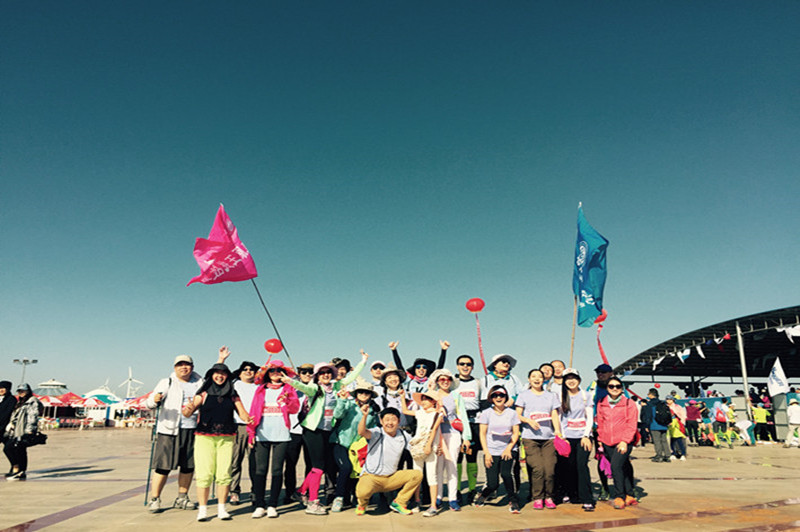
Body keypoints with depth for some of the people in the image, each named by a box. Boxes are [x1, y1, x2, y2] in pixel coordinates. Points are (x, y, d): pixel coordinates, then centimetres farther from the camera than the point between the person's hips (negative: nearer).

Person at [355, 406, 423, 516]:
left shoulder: (403, 436, 4)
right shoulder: (377, 433, -12)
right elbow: (362, 432, -32)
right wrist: (364, 416, -51)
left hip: (391, 478, 5)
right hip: (371, 477, -5)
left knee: (417, 474, -11)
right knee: (363, 492, -36)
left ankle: (399, 503, 6)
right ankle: (362, 503, 5)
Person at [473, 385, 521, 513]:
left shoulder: (512, 413, 5)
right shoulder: (486, 413, 2)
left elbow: (516, 433, 5)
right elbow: (482, 434, 2)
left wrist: (508, 448, -9)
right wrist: (486, 453, -6)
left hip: (508, 451, 0)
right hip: (492, 451, 0)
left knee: (505, 473, -26)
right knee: (493, 484, -7)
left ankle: (513, 501, -2)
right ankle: (482, 495, 28)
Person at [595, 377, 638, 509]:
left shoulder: (629, 403, 0)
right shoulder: (601, 404, 10)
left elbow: (631, 425, -3)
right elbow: (600, 423, 17)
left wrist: (624, 441, -11)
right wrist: (600, 440, 12)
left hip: (623, 442, -4)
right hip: (607, 442, 4)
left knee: (616, 465, -17)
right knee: (624, 467, 10)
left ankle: (619, 497, -5)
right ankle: (629, 495, 23)